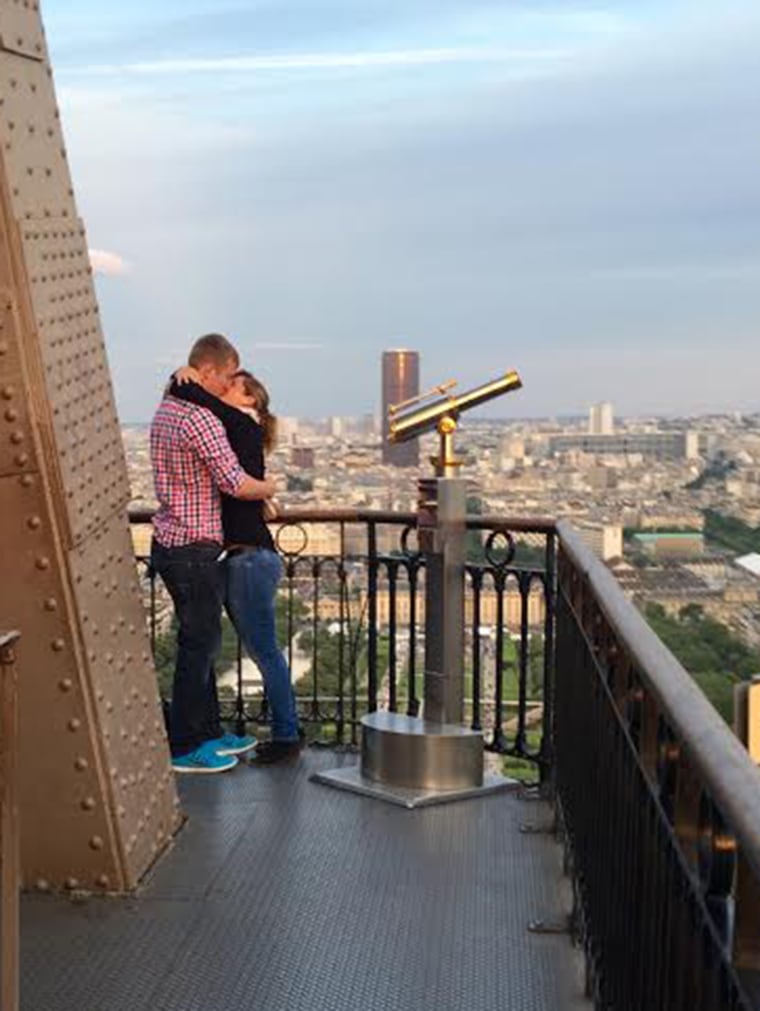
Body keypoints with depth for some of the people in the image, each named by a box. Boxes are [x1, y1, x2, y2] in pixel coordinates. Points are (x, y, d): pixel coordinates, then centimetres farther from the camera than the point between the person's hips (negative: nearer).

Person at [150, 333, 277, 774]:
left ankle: (209, 732, 28)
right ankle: (183, 748, 8)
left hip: (169, 543, 10)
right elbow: (235, 483, -22)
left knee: (201, 641, 17)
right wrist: (269, 488, -4)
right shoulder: (200, 419, -19)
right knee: (200, 644, 0)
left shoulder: (166, 410, 12)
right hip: (194, 549, -10)